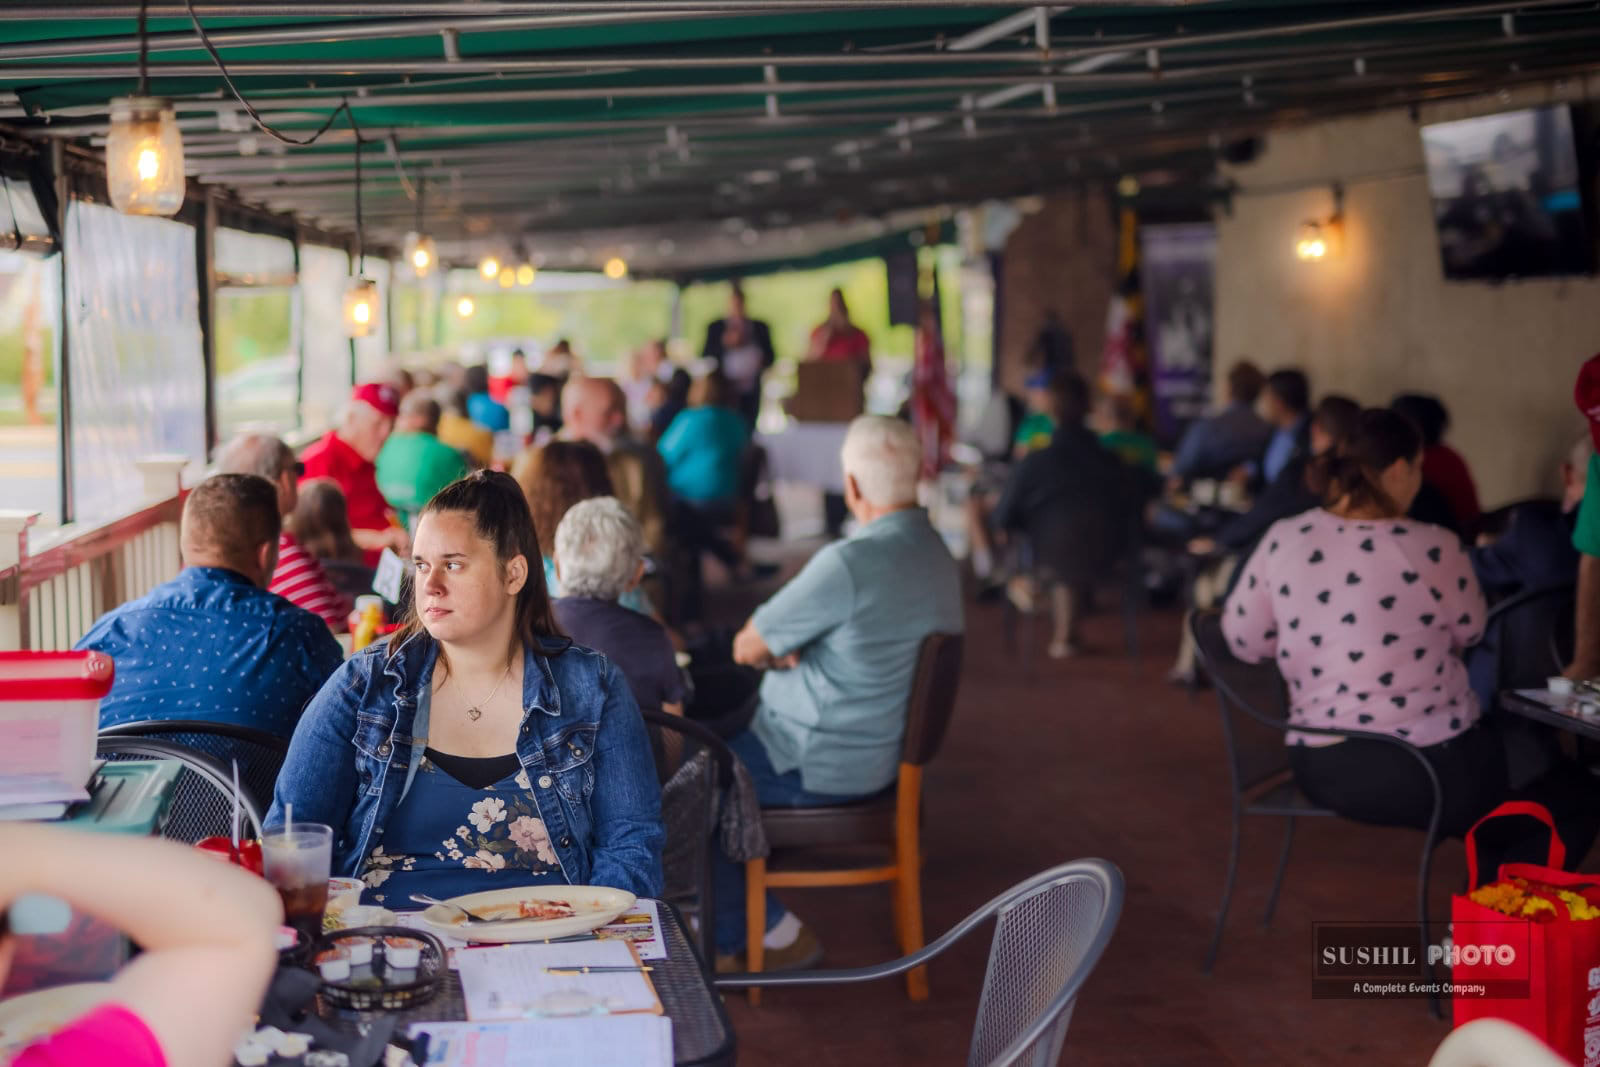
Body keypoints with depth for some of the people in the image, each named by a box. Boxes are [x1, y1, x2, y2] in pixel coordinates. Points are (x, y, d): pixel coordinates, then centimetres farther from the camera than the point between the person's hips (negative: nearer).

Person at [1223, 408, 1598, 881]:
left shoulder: (1283, 540, -5)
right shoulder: (1433, 549, -15)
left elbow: (1243, 641, 5)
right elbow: (1469, 631, 2)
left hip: (1320, 769, 6)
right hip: (1427, 769, -6)